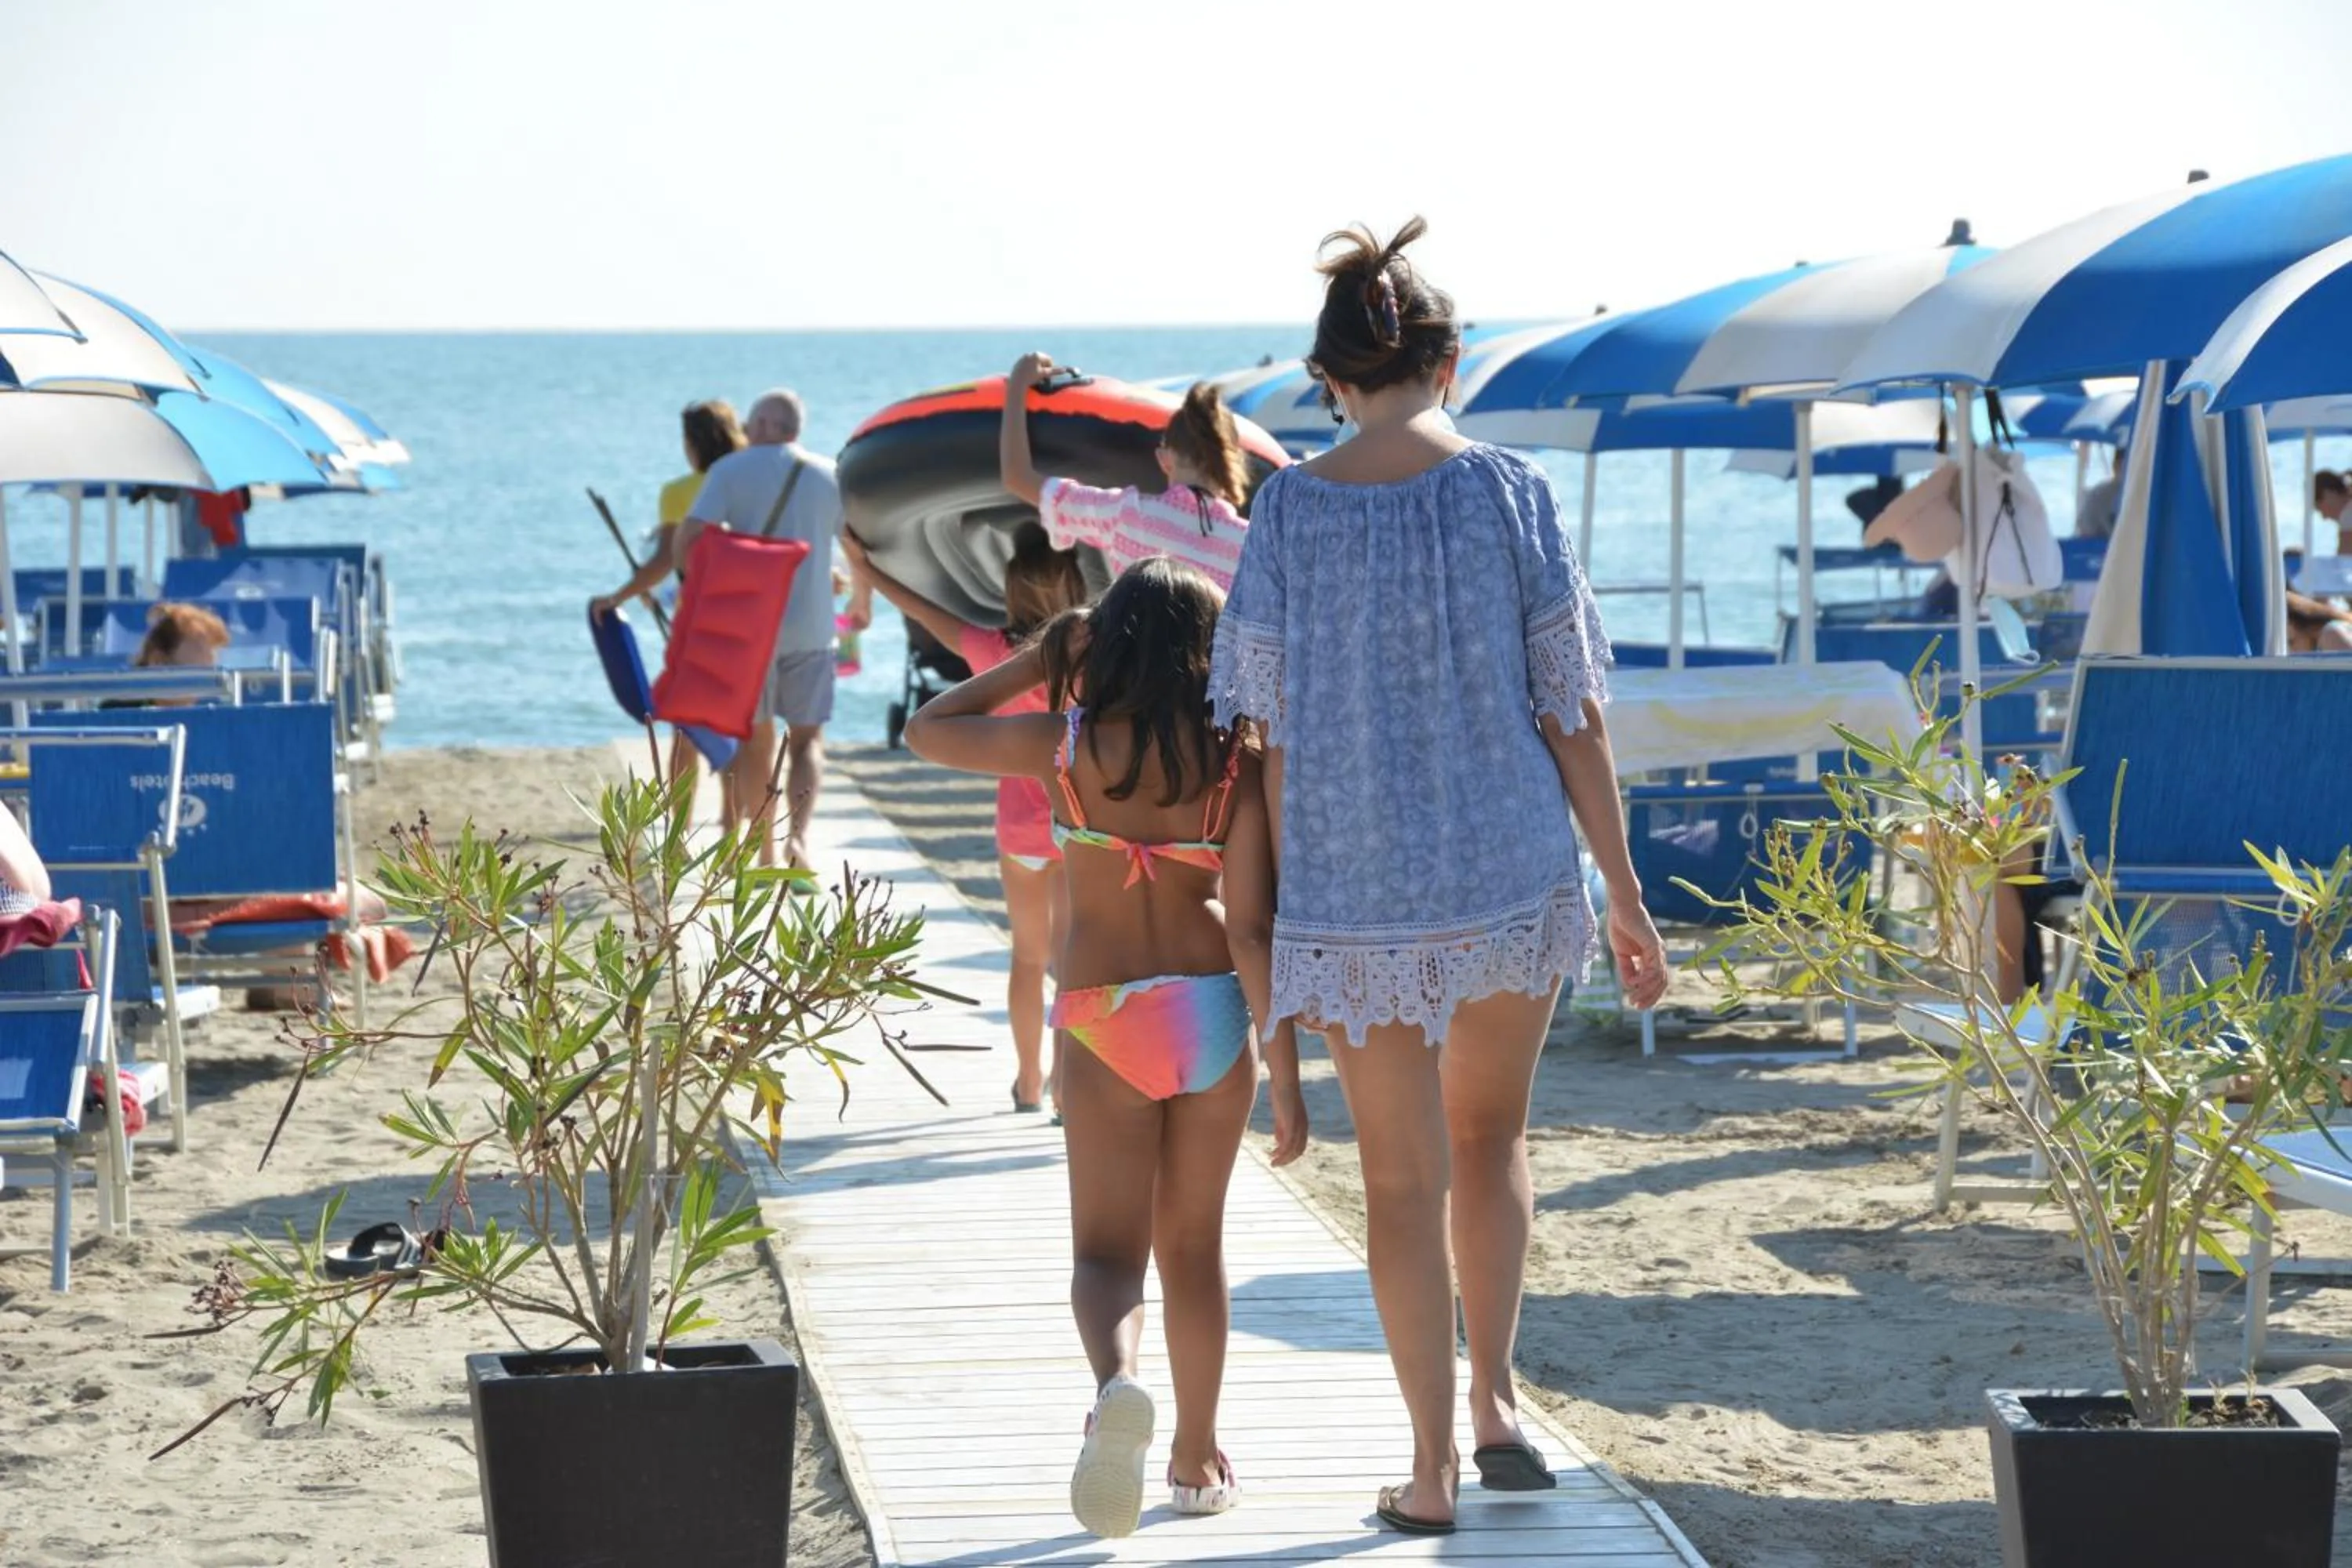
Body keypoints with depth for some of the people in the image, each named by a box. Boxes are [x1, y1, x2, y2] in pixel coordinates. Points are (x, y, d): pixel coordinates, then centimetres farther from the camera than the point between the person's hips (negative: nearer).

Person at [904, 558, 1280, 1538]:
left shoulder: (1064, 743, -3)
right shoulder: (1234, 761, -5)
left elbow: (929, 730, 13)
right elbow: (1254, 913, -10)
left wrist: (1039, 660, 15)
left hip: (1101, 1019, -1)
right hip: (1214, 1014, 1)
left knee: (1107, 1251, 1)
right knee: (1193, 1246, 17)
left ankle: (1116, 1383, -31)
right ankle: (1197, 1458, 24)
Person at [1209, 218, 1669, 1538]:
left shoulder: (1288, 510, -6)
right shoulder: (1513, 494, -7)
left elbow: (1269, 727, -3)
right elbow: (1572, 712, -5)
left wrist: (1253, 894, 7)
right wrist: (1626, 894, 2)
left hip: (1355, 888, 0)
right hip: (1514, 874, 0)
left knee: (1404, 1177, 11)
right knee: (1492, 1136, 24)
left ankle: (1434, 1466, 14)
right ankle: (1495, 1398, 14)